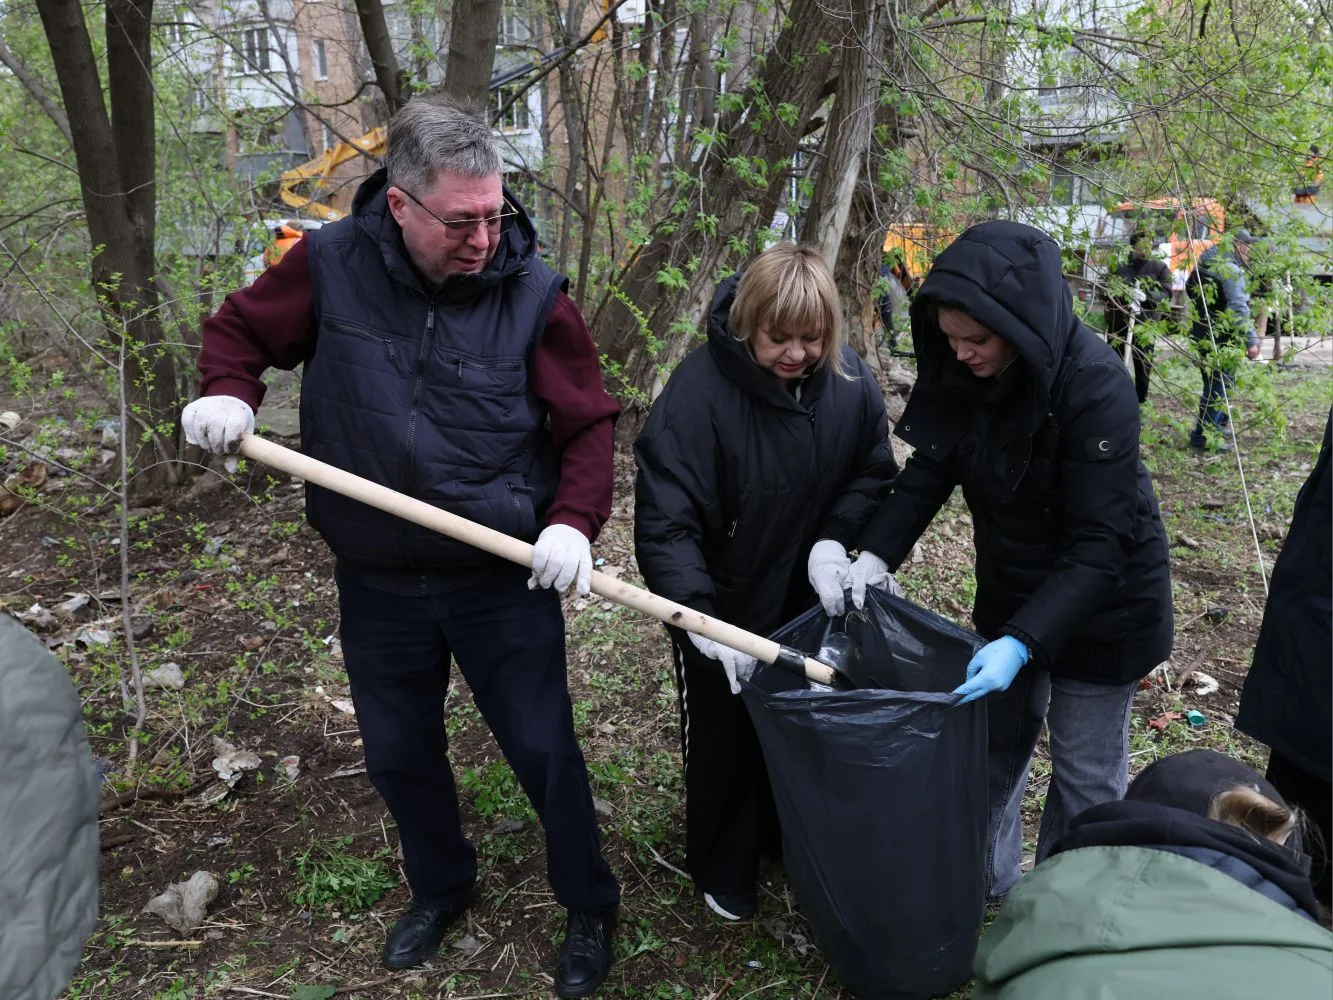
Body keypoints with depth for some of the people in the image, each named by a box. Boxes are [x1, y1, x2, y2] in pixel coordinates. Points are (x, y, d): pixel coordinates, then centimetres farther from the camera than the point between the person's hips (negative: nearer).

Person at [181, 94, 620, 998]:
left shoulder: (532, 293, -13)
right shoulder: (331, 264, -8)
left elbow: (590, 422, -6)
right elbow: (241, 328, 8)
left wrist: (574, 520, -21)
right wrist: (228, 391, -12)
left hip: (504, 579, -2)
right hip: (377, 582, 3)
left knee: (543, 750, 9)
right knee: (398, 754, 20)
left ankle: (591, 910, 35)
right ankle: (440, 889, 48)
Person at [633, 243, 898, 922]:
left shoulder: (850, 381, -13)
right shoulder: (699, 387, -28)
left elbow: (873, 475, -1)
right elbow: (664, 520, -30)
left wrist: (834, 540, -18)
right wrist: (695, 615, -39)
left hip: (809, 595, 4)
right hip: (723, 601, -4)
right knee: (723, 737, 13)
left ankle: (788, 835, 50)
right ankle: (724, 869, 38)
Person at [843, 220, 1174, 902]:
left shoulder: (1095, 385, -31)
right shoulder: (961, 371, -14)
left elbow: (1099, 542, -31)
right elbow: (929, 469, -4)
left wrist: (1024, 641, -39)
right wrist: (877, 553, -18)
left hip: (1101, 599, -5)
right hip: (1010, 589, 6)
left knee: (1085, 768, 9)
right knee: (996, 738, 19)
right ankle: (987, 879, 39)